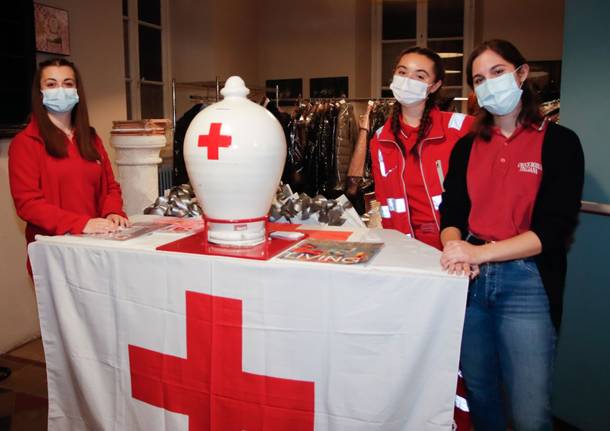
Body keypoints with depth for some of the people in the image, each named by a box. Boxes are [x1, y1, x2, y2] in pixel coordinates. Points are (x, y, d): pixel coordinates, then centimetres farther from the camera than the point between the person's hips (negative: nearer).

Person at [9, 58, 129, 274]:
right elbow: (27, 202, -8)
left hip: (97, 242, 5)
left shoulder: (91, 139, 16)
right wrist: (81, 224, -20)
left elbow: (110, 186, 16)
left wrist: (113, 213, -6)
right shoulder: (25, 142, 0)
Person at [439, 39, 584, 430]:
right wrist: (454, 245, -15)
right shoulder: (467, 146, 9)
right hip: (471, 279, 4)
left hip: (526, 283, -3)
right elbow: (451, 211, 7)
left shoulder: (558, 142, -4)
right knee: (479, 394, 18)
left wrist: (480, 252, -21)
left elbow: (553, 229, -12)